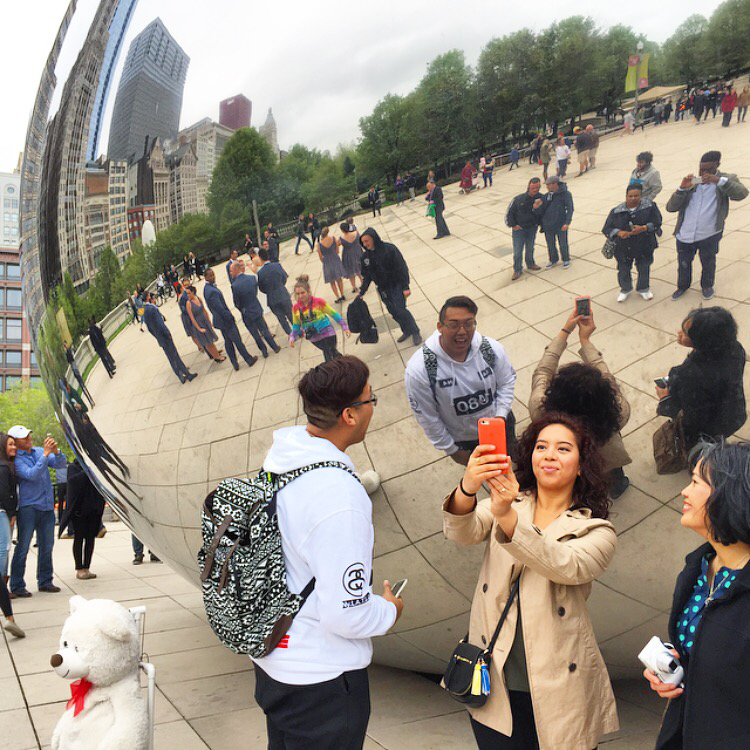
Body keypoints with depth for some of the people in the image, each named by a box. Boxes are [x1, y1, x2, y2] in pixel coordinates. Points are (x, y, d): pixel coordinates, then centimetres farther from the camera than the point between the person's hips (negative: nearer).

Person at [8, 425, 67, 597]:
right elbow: (31, 474, -22)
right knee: (23, 548, -3)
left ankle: (45, 581, 24)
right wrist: (45, 454, -24)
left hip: (47, 506, 6)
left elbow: (61, 463, 3)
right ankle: (16, 586, 5)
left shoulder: (39, 452, 8)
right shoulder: (17, 460, -9)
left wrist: (56, 451, -17)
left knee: (47, 546, 13)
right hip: (28, 507, -6)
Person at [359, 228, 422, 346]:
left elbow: (402, 268, -15)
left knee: (400, 309, -11)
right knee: (394, 312, 7)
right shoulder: (365, 257, -1)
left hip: (396, 285, -5)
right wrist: (362, 292, -4)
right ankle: (406, 331, 26)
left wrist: (405, 287, -18)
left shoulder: (389, 249, -16)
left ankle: (415, 332, 6)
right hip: (383, 289, 5)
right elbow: (366, 276, 6)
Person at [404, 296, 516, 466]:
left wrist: (500, 416, -17)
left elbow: (507, 382, -4)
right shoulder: (419, 369, -31)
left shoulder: (492, 349, -22)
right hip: (461, 439, -2)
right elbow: (427, 417, -19)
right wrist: (451, 449, -10)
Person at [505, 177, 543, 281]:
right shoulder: (518, 199, -15)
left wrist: (536, 208, -32)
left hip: (532, 229, 2)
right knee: (517, 251, 0)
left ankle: (530, 264, 43)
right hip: (519, 229, -2)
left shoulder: (540, 199, -10)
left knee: (530, 248, 20)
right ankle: (517, 270, 16)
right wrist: (513, 225, -7)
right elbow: (509, 213, -5)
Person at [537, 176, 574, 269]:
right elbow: (542, 209, 9)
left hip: (561, 226, -4)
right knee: (550, 245, 15)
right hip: (548, 225, 4)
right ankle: (553, 260, 34)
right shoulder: (547, 195, 2)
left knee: (563, 244, 11)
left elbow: (570, 209, -13)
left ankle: (566, 260, 30)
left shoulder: (565, 194, -12)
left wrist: (567, 223, -21)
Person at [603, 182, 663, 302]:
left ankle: (643, 289, 41)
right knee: (623, 270, 13)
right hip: (623, 247, 0)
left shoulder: (650, 207, -10)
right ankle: (625, 289, 39)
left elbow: (657, 222, -11)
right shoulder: (617, 211, -10)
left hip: (644, 246, 0)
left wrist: (644, 228, -28)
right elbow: (607, 228, -9)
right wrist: (618, 232, -29)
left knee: (644, 269, 16)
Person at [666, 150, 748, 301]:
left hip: (709, 235, -2)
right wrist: (682, 188, -20)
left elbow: (741, 193, -26)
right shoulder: (691, 183, 1)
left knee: (708, 263, 19)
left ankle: (707, 285, 45)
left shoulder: (726, 179, -5)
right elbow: (670, 207, -6)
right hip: (685, 235, 2)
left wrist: (719, 180, -34)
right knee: (683, 264, 19)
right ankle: (683, 286, 45)